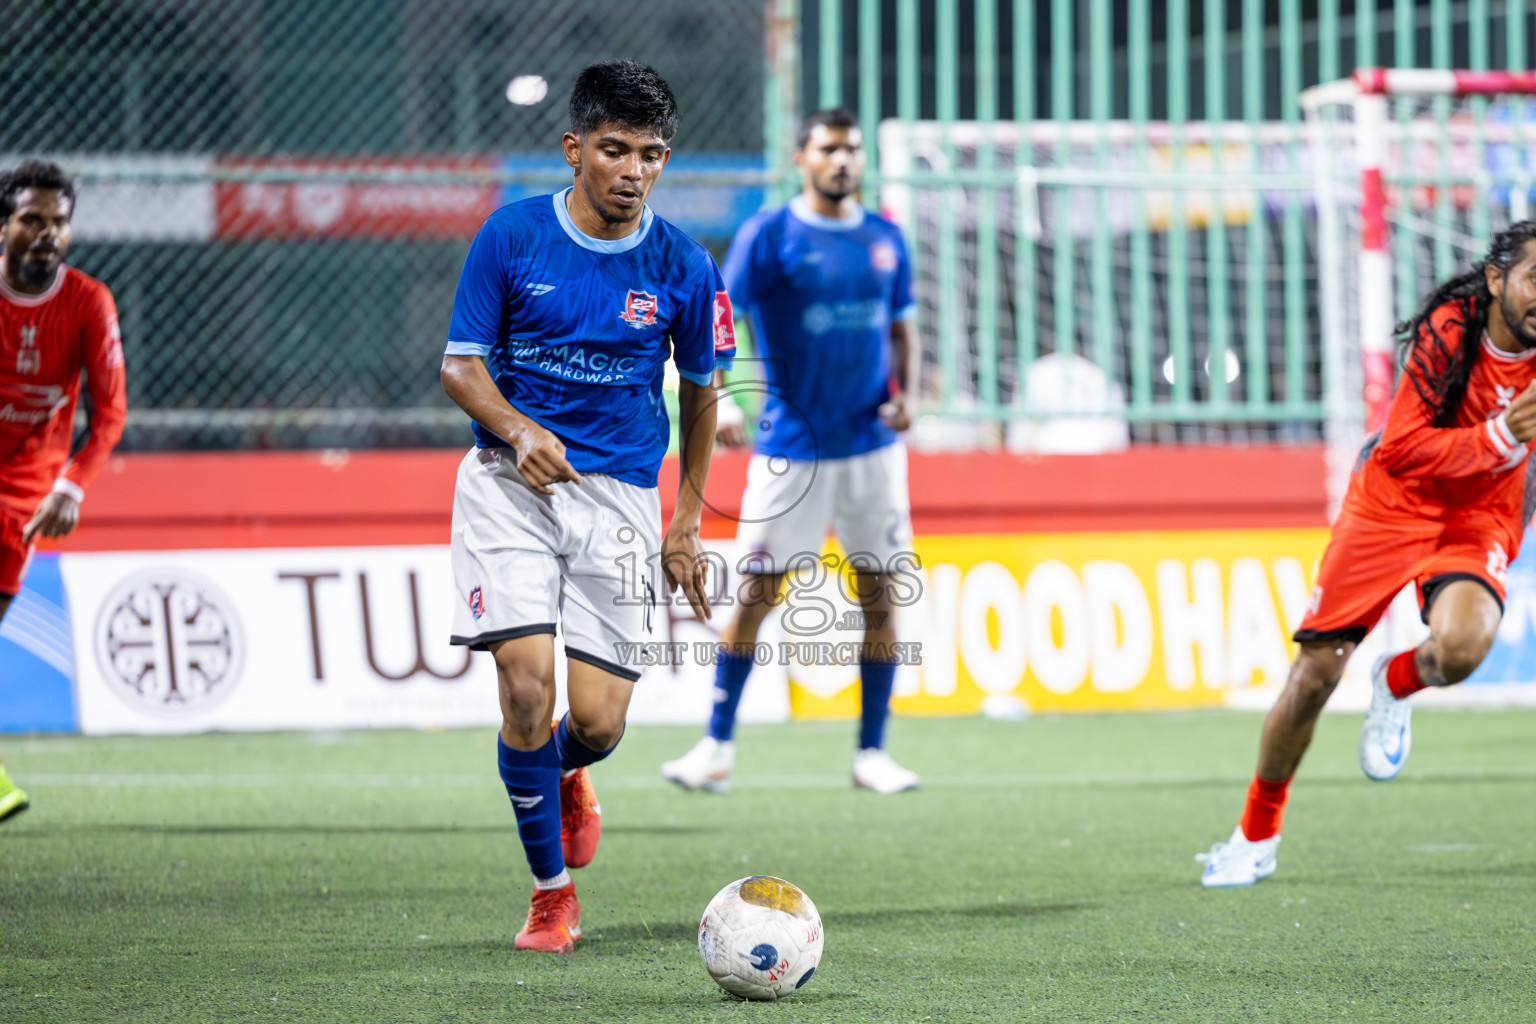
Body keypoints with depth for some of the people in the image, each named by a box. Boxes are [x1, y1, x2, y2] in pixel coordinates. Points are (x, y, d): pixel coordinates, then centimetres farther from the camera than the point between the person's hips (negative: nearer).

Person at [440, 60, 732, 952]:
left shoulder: (683, 267, -1)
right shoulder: (511, 236, -4)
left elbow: (701, 392, 13)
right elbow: (461, 363, 1)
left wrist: (687, 525, 11)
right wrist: (517, 430, -19)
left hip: (621, 493, 1)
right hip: (512, 480, -1)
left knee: (599, 719, -8)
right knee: (526, 684, -16)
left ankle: (565, 775, 32)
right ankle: (553, 892, 3)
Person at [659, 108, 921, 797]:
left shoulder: (885, 240, 9)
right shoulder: (768, 236, -4)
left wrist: (905, 395, 0)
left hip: (872, 446, 4)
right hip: (791, 447, -3)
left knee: (880, 595, 2)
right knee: (757, 592, -2)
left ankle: (871, 753, 10)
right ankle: (717, 747, 7)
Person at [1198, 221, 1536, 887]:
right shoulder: (1447, 330, -19)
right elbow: (1403, 450, -22)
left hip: (1480, 522, 1)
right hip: (1392, 503, -1)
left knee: (1460, 647, -32)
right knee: (1314, 675, -1)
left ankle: (1396, 684, 7)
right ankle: (1256, 836, 21)